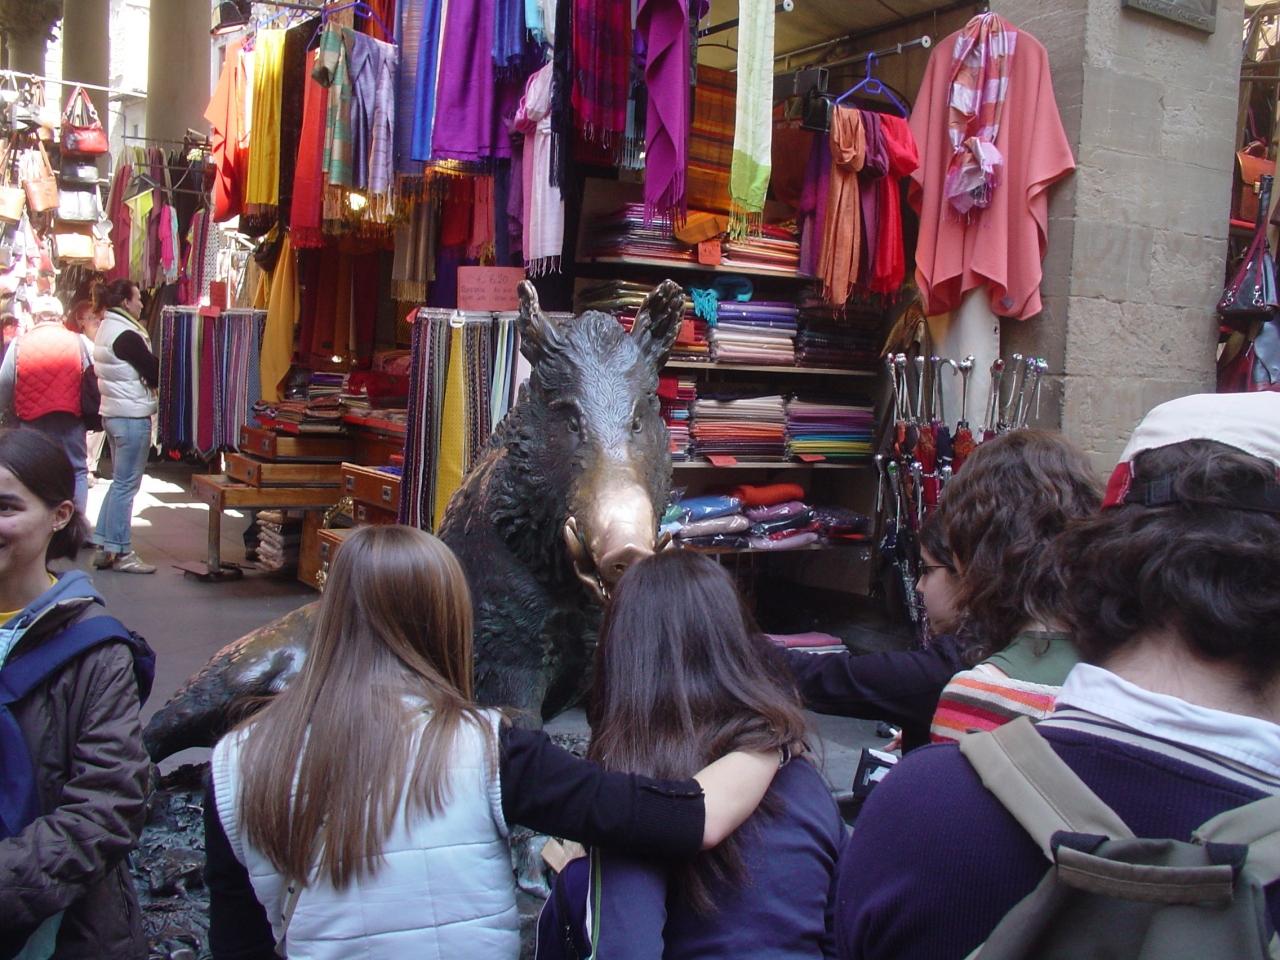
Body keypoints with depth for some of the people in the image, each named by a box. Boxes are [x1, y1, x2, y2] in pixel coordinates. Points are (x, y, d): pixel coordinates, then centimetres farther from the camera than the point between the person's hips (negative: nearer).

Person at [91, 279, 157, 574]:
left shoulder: (106, 329, 13)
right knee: (126, 485, -3)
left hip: (113, 414, 10)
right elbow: (155, 373, -15)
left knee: (119, 482, 16)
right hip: (132, 416, -10)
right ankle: (120, 553, 3)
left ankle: (103, 548, 19)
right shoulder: (126, 335, -17)